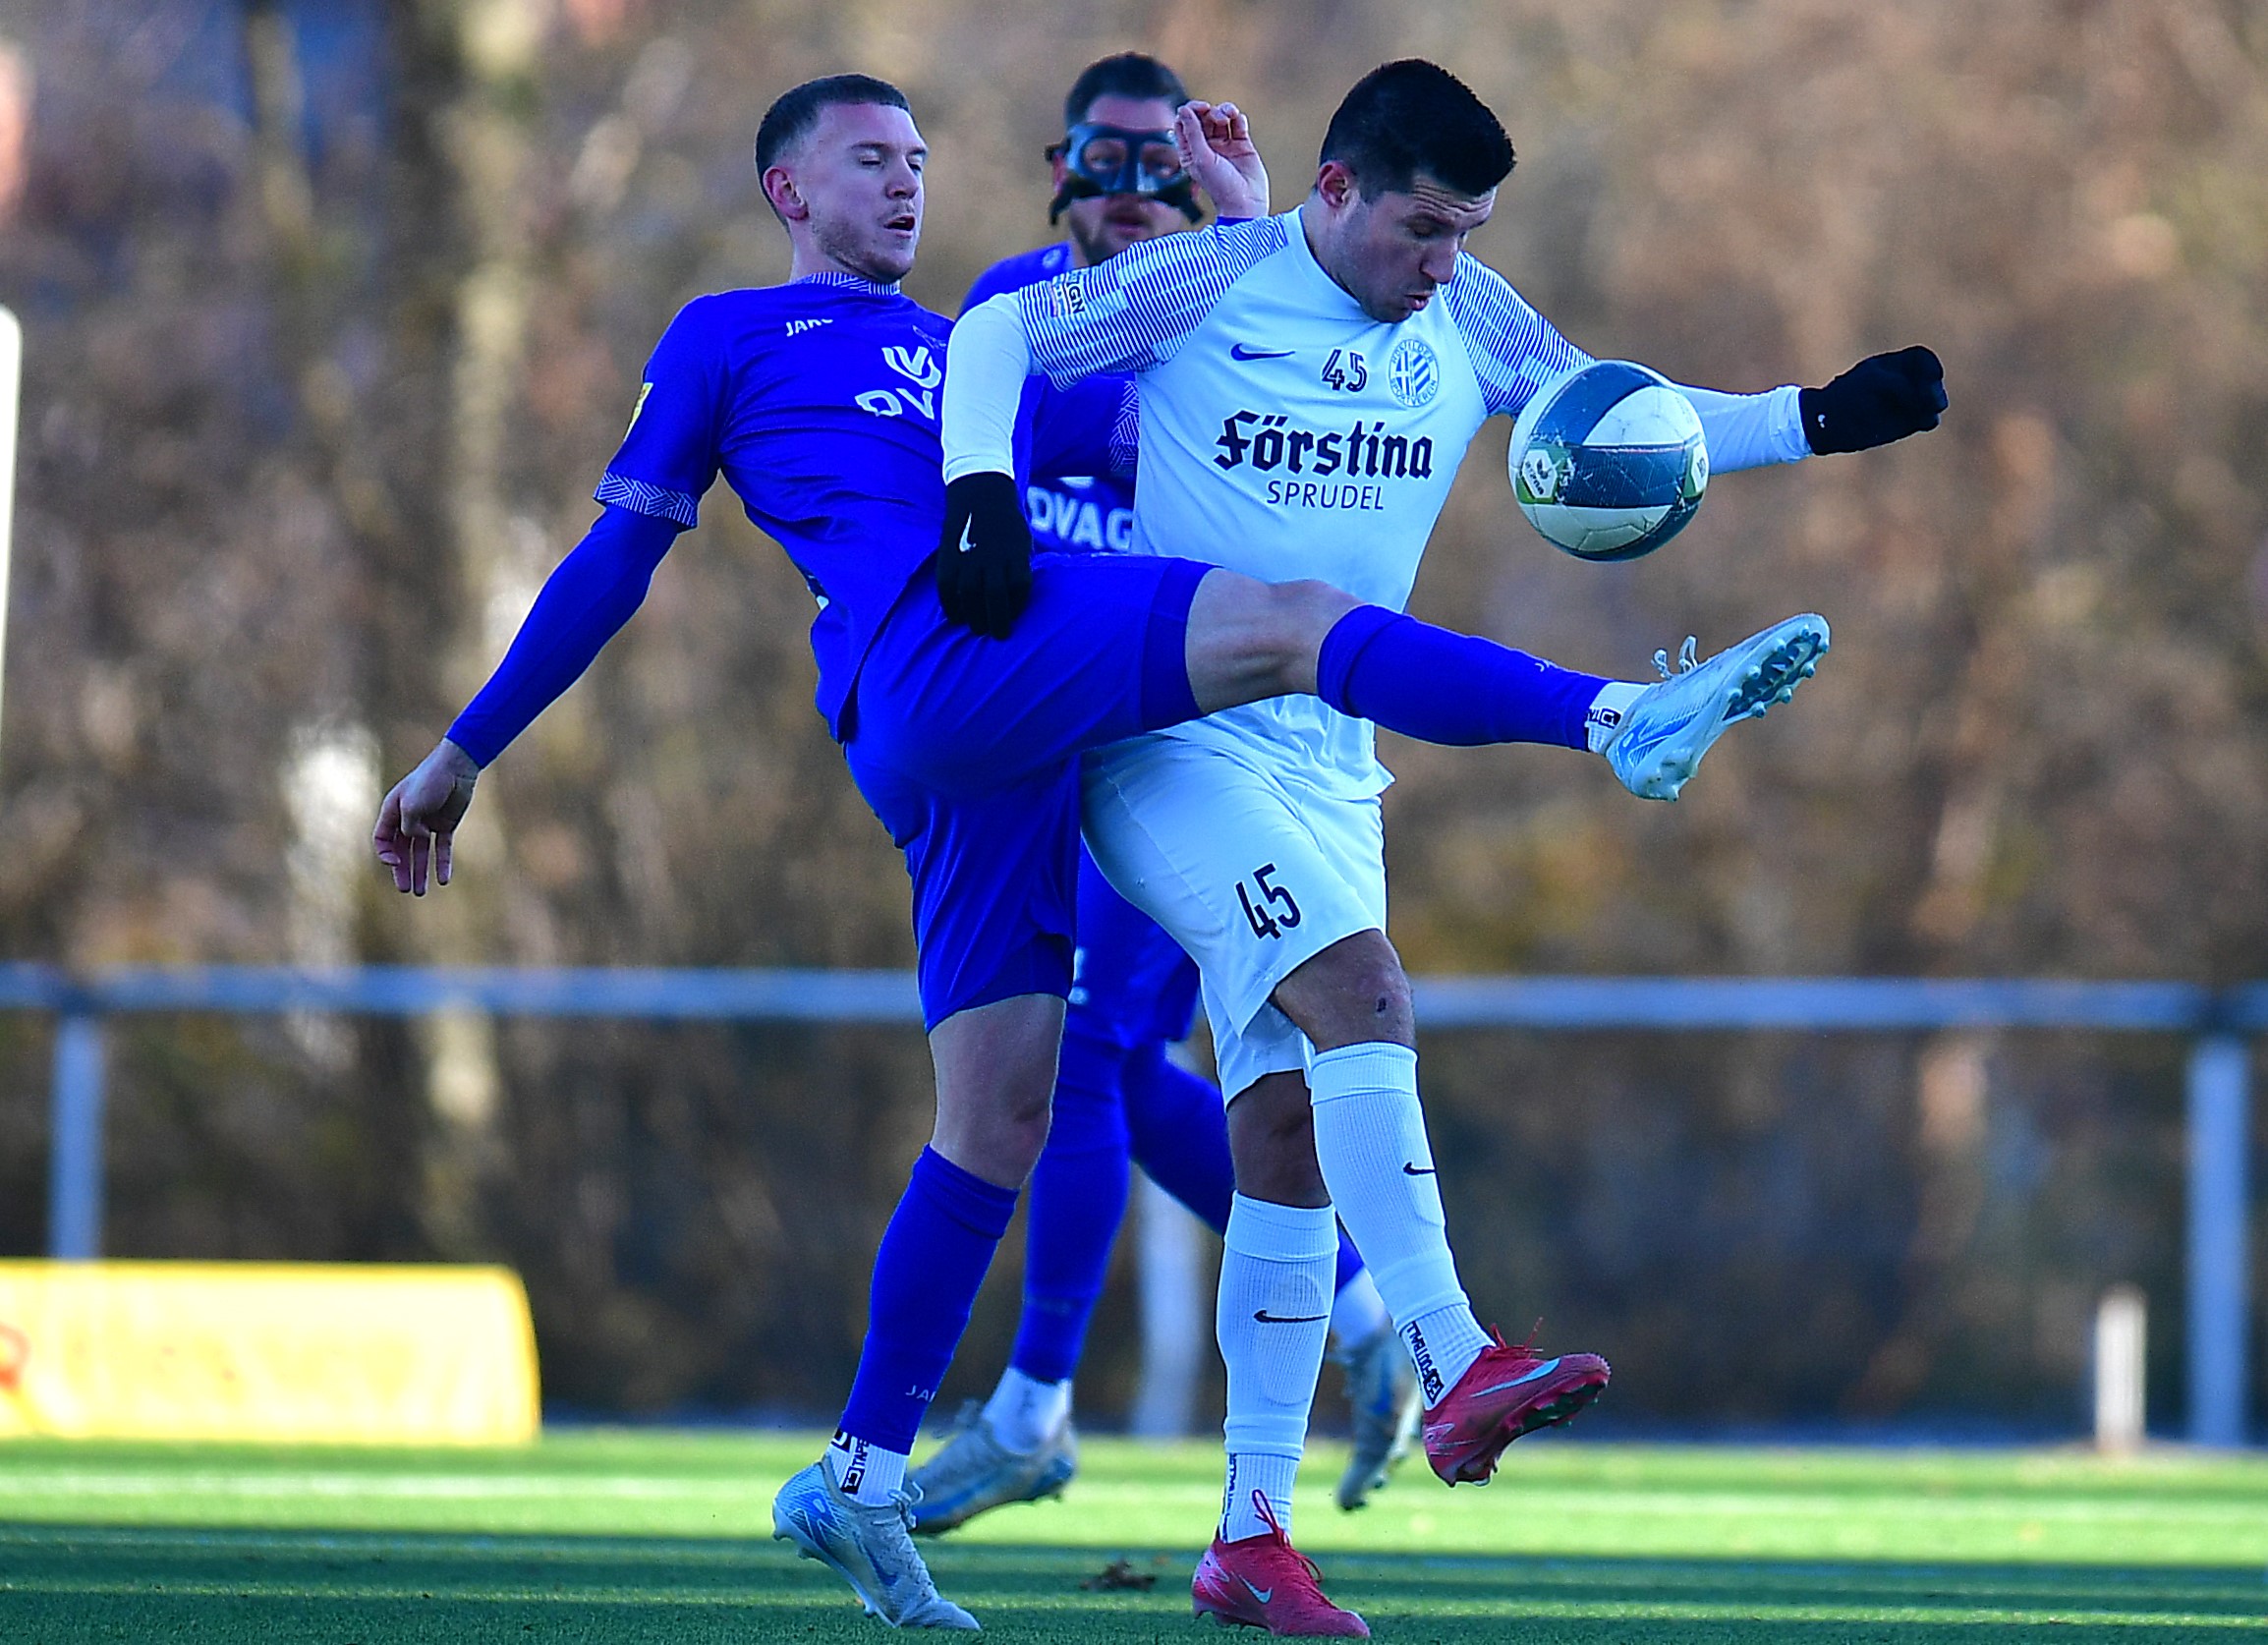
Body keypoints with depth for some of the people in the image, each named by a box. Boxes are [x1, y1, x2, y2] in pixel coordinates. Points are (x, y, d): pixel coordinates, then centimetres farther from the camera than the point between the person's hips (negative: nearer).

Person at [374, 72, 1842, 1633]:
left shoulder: (977, 359, 36)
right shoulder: (732, 337, 19)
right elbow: (616, 557, 19)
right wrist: (462, 754, 18)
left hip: (1011, 743, 7)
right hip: (940, 657, -7)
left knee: (1000, 1118, 3)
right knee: (1296, 623, -23)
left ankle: (862, 1480, 7)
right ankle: (1623, 721, -37)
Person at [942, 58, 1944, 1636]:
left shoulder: (1468, 321, 6)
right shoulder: (1211, 283, -9)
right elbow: (995, 335, -5)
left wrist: (1819, 420, 0)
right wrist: (983, 499, -20)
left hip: (1329, 769, 6)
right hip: (1170, 739, -6)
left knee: (1291, 1136, 5)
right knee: (1362, 989, -27)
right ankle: (1459, 1368, -36)